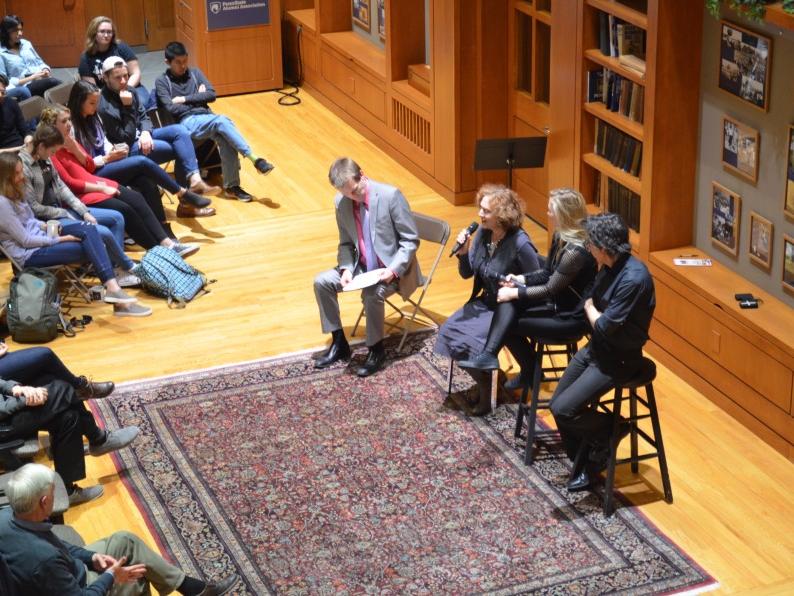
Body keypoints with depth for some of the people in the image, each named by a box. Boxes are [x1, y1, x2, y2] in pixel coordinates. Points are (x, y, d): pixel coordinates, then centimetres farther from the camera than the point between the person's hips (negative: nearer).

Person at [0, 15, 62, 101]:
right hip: (25, 87, -6)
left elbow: (40, 63, 25)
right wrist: (30, 78, -14)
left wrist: (45, 71, -1)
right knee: (53, 82, -33)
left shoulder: (26, 44, 16)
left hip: (40, 80, 6)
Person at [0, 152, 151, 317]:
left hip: (40, 236, 9)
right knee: (89, 248, -18)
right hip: (28, 253, -9)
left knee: (88, 229, -16)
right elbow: (25, 240, -20)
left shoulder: (13, 193, 8)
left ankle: (112, 287, -28)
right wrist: (59, 239, -14)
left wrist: (44, 225, 0)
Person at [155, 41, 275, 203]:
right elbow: (171, 108, -7)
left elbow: (211, 94, 6)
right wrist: (197, 98, 0)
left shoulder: (195, 73, 19)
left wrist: (184, 99, 0)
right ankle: (254, 159, -39)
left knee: (225, 139, -31)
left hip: (208, 118, 4)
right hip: (187, 122, -4)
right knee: (222, 121, -34)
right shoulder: (162, 81, 6)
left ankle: (231, 186, -28)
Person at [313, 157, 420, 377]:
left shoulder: (390, 195, -21)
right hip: (362, 267, 6)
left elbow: (411, 240, -16)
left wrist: (393, 270, -26)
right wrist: (347, 269, -11)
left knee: (372, 294, -33)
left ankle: (376, 351, -10)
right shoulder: (341, 202, -4)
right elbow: (346, 243, 8)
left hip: (393, 269, -6)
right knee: (322, 282, -8)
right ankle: (339, 344, 5)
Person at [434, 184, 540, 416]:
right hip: (485, 302, 7)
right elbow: (467, 273, 4)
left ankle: (486, 397, 1)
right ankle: (482, 384, 9)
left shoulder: (520, 244, -23)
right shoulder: (483, 233, -4)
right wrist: (463, 253, -13)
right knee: (449, 330, -11)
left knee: (471, 340, -23)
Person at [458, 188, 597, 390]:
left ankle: (530, 371, 9)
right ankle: (489, 354, -21)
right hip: (558, 302, 8)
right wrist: (520, 279, -5)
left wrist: (515, 293, -15)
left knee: (511, 324, -9)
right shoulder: (560, 237, 2)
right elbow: (546, 273, 11)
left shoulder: (576, 250, -27)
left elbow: (550, 290, -22)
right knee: (508, 300, -13)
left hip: (571, 317, -8)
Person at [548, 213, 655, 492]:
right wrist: (591, 309, -9)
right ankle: (585, 462, 25)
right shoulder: (609, 267, 0)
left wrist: (590, 308, -6)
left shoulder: (634, 278, -27)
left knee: (564, 408, -15)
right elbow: (593, 303, 12)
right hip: (596, 347, 9)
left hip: (617, 359, -9)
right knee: (557, 403, 9)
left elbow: (605, 327, -24)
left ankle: (612, 430, 11)